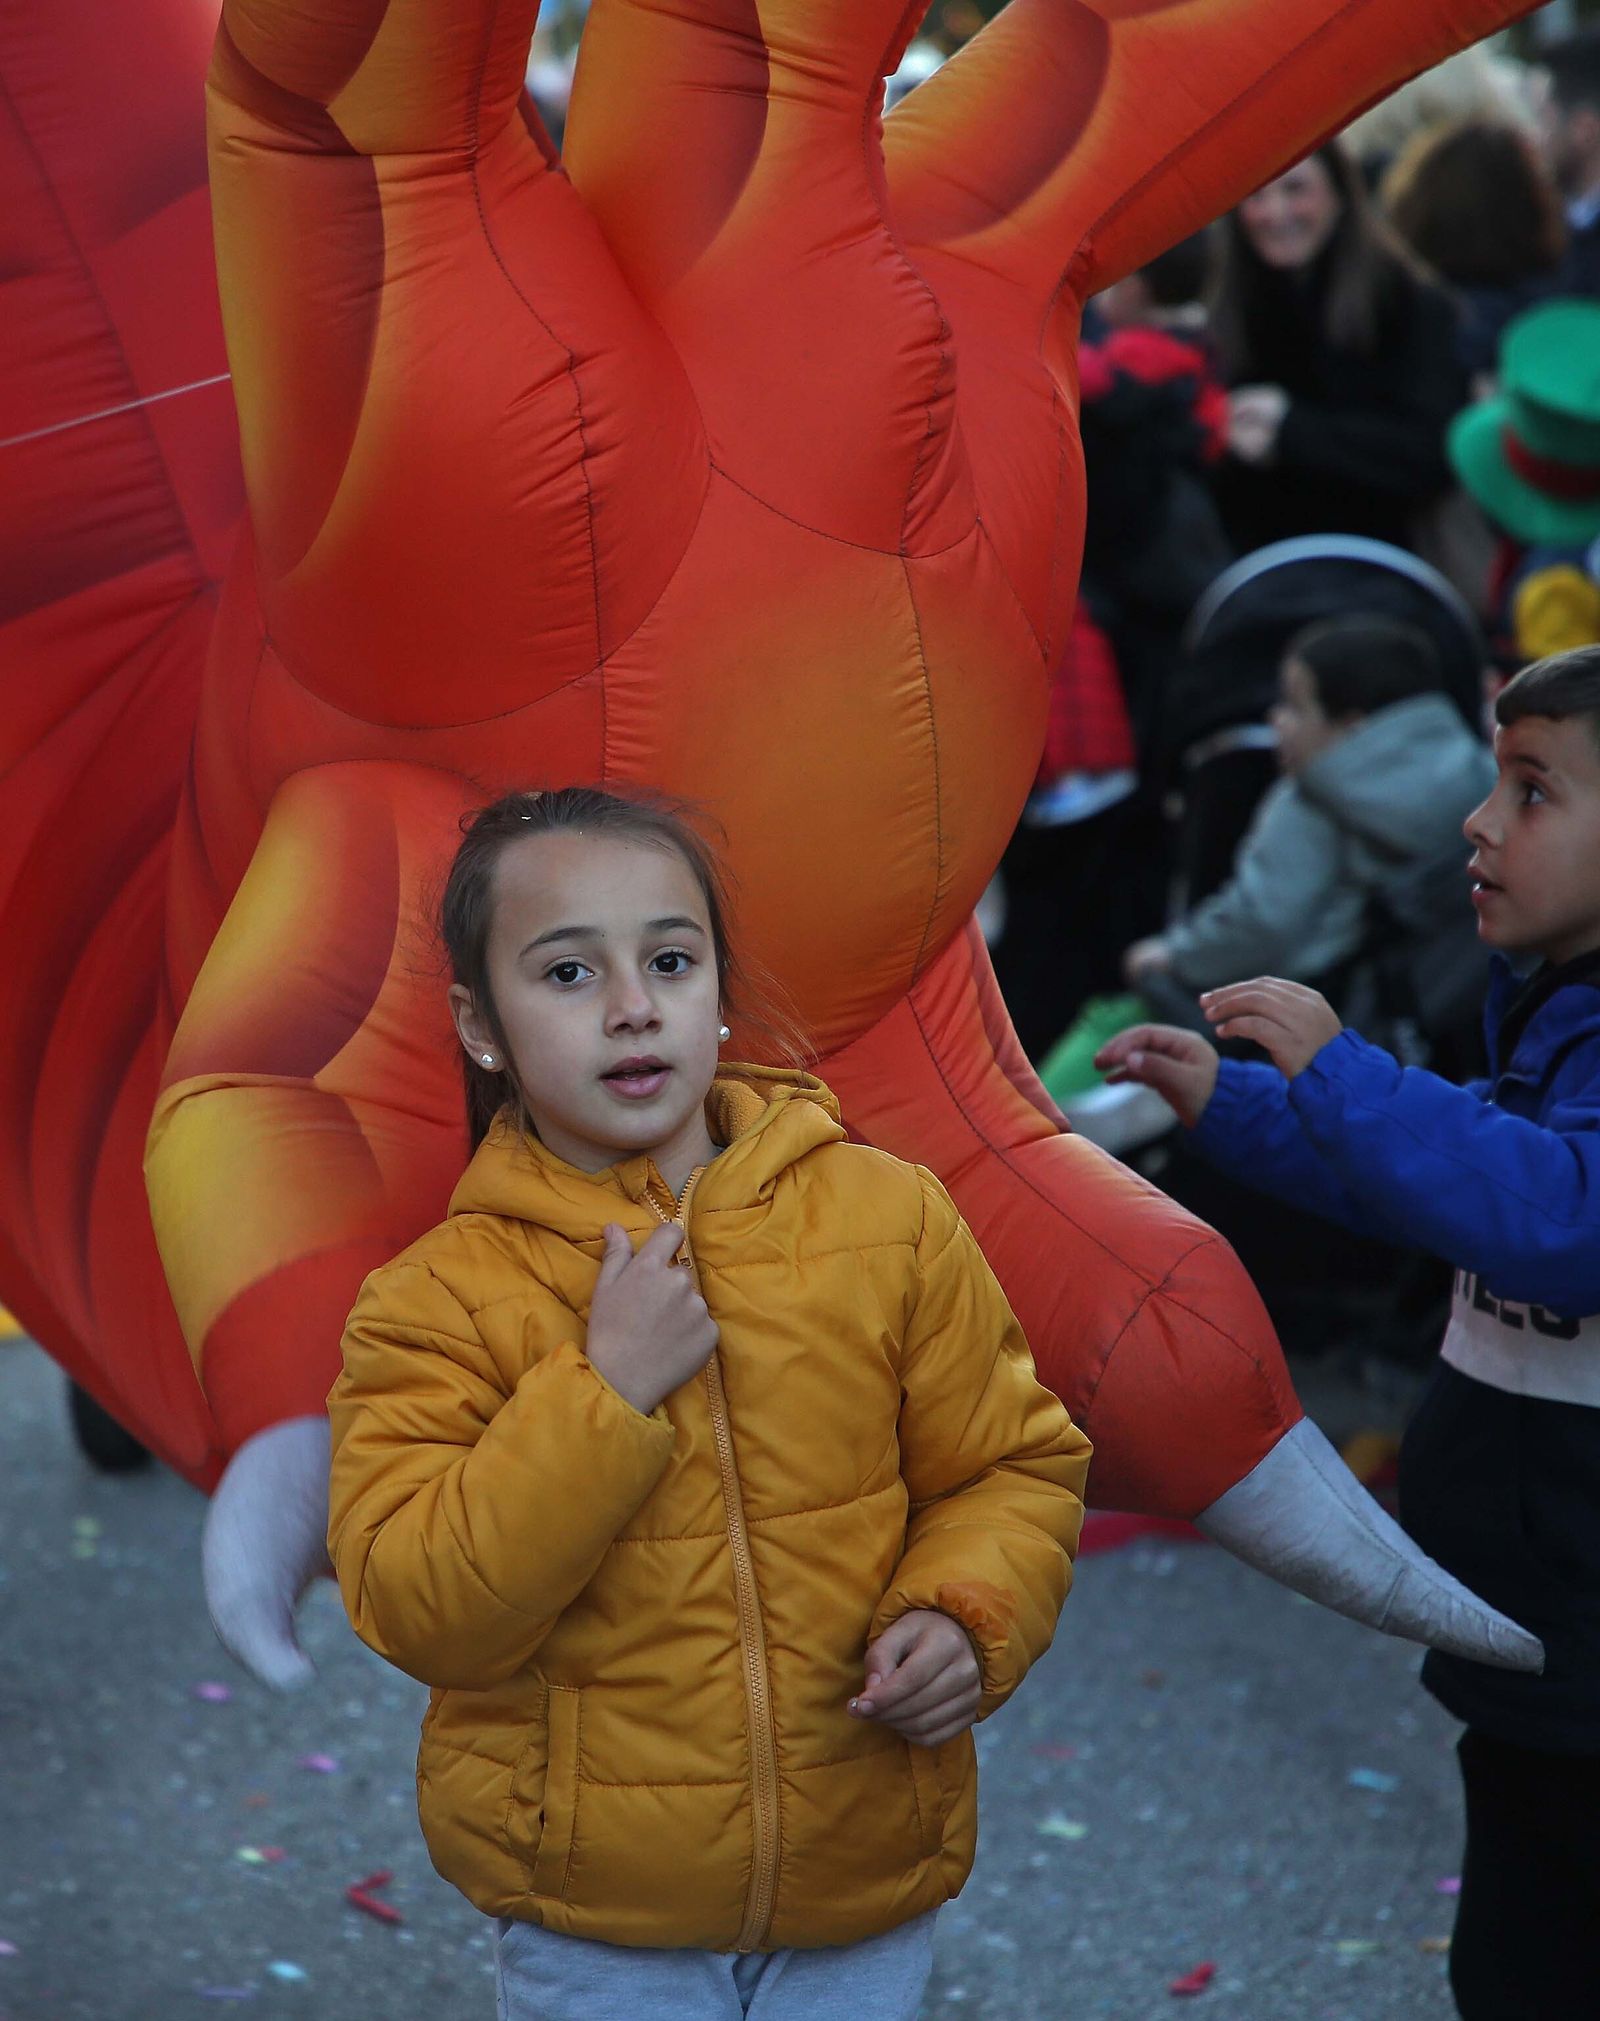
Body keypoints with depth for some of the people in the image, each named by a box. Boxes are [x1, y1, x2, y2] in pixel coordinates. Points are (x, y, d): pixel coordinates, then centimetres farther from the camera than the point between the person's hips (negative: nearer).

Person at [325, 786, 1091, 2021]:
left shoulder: (890, 1216, -4)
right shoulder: (437, 1297, -9)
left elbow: (1015, 1465, 4)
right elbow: (419, 1612, -16)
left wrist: (965, 1616, -15)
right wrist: (608, 1390, -22)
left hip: (865, 1871, 2)